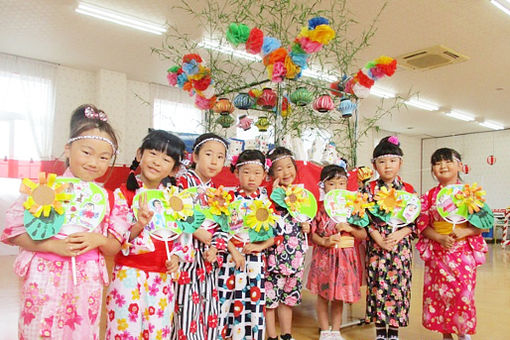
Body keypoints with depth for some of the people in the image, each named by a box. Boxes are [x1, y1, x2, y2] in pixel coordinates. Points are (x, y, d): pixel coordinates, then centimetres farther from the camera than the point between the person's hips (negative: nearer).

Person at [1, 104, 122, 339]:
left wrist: (98, 240, -14)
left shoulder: (107, 197, 4)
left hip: (86, 283, 3)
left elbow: (115, 248, 7)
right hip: (45, 279, -2)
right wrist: (53, 245, -18)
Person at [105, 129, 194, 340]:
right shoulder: (123, 194, -5)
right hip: (129, 275, -3)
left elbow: (181, 234, 14)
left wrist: (176, 256, -2)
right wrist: (139, 225, -27)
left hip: (162, 278, 4)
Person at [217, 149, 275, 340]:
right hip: (232, 256, -2)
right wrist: (234, 251, -12)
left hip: (256, 259, 2)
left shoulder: (266, 200, 5)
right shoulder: (230, 198, -1)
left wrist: (260, 246, -9)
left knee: (254, 301, 6)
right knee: (230, 301, 1)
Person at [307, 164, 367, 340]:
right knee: (323, 295, 8)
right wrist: (324, 242, -18)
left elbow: (363, 235, 3)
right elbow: (312, 234, -2)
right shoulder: (319, 208, -4)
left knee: (339, 297, 12)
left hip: (345, 256, 2)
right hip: (324, 256, -1)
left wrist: (350, 228, -14)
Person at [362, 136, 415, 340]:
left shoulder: (408, 190, 4)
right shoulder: (369, 189, 1)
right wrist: (380, 240, -13)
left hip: (401, 245, 1)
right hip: (376, 246, -1)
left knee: (398, 286, 4)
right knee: (377, 286, 3)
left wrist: (397, 236, -13)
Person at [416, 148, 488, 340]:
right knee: (439, 295, 6)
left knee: (463, 294, 1)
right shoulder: (429, 196, 3)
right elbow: (423, 226, 3)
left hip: (463, 252, -1)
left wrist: (465, 231, -19)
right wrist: (440, 238, -14)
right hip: (437, 253, 2)